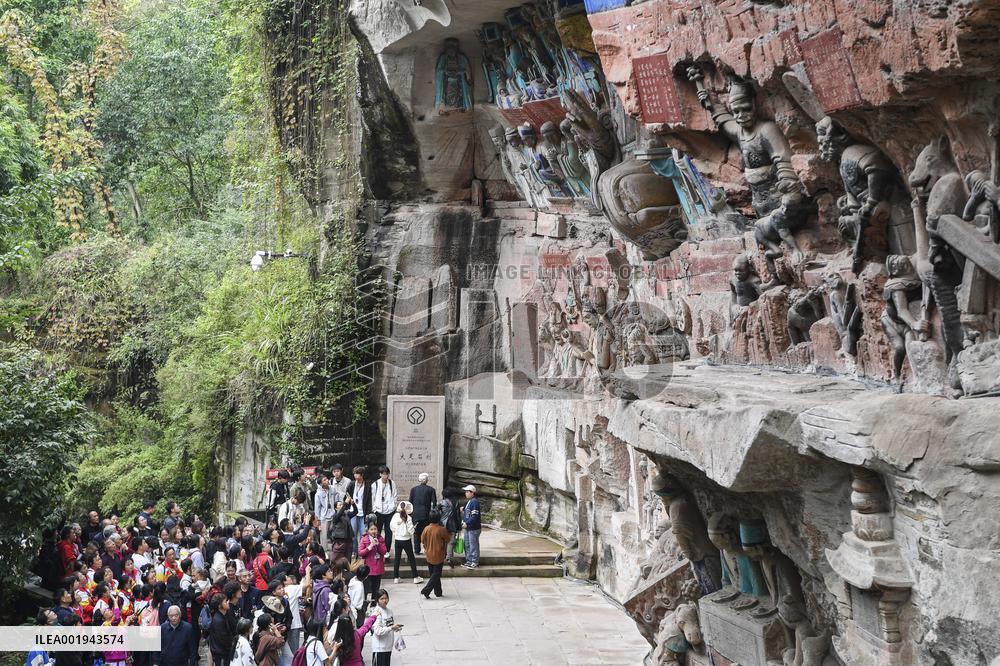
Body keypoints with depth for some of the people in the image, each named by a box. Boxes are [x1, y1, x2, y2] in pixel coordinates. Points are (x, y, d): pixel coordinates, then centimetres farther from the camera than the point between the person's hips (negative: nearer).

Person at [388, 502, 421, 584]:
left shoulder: (395, 516, -8)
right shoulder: (408, 518, -17)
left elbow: (391, 526, 0)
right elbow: (411, 530, -17)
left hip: (397, 540, 3)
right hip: (406, 540, -3)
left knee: (397, 558, 13)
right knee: (411, 558, 8)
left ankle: (396, 577, 15)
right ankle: (415, 577, 13)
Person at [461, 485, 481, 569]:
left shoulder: (475, 502, -18)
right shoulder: (469, 502, 13)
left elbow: (474, 516, -22)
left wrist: (467, 523, -20)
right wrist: (463, 520, 10)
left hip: (473, 528, -10)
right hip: (468, 527, 10)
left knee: (473, 545, -1)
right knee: (467, 545, 16)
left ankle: (475, 562, 7)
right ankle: (469, 561, 27)